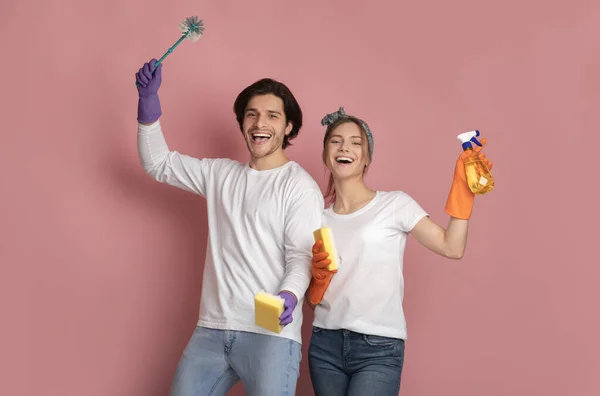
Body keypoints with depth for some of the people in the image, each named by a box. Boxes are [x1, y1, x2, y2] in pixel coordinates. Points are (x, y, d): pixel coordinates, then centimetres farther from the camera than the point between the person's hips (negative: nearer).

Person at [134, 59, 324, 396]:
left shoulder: (301, 187, -3)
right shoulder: (220, 174, 14)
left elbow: (301, 257, -9)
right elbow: (159, 164, 19)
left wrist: (290, 295, -30)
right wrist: (149, 100, 9)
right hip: (212, 330, 5)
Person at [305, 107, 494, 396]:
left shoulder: (395, 204, 0)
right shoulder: (318, 218, 9)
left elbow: (452, 247, -10)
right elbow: (314, 299, 10)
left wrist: (462, 185, -11)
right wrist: (319, 273, -10)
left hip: (379, 349, -4)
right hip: (325, 344, 4)